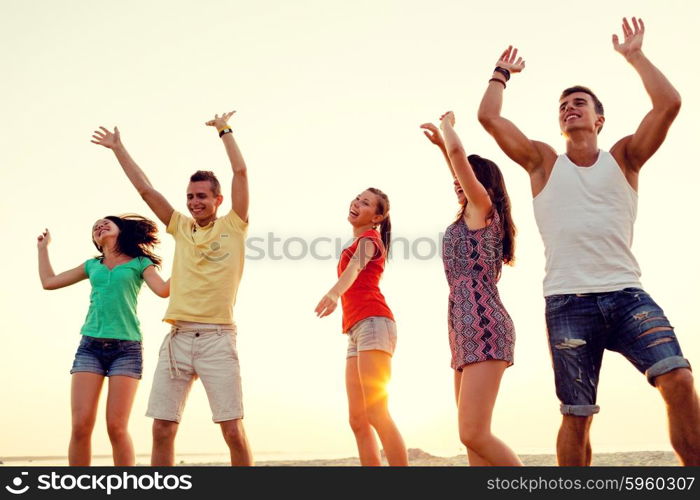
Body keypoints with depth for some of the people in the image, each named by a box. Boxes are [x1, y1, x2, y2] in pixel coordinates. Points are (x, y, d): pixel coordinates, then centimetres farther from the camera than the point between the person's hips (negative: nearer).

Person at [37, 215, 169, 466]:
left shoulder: (139, 263, 10)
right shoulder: (92, 265, 20)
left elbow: (163, 290, -5)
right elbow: (48, 281, 25)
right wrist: (43, 247, 32)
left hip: (126, 348, -3)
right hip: (90, 346, 3)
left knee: (117, 427, -10)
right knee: (80, 426, -8)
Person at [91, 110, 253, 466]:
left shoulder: (233, 226, 6)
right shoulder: (181, 227, 17)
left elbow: (241, 172, 0)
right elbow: (145, 189, 19)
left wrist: (225, 130, 8)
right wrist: (117, 148, 22)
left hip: (217, 338, -4)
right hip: (177, 339, 4)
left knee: (233, 430, -4)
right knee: (162, 429, 2)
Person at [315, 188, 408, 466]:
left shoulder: (369, 238, 1)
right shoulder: (359, 243, 29)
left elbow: (356, 266, -21)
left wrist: (334, 292, -40)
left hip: (373, 323, -9)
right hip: (357, 332, 9)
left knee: (377, 414, -18)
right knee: (358, 420, 2)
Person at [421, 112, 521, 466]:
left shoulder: (483, 207, 0)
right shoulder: (475, 216, 22)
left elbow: (459, 153, -6)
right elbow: (458, 168, 40)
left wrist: (446, 123, 12)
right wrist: (441, 143, 42)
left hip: (483, 327, -10)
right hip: (466, 330, 10)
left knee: (474, 434, -17)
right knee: (471, 435, 5)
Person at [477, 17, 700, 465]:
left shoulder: (624, 157, 13)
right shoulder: (544, 162, 12)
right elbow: (489, 117, 5)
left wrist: (635, 55, 10)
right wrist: (502, 72, 21)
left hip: (626, 294, 1)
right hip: (568, 303, 0)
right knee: (577, 415, 1)